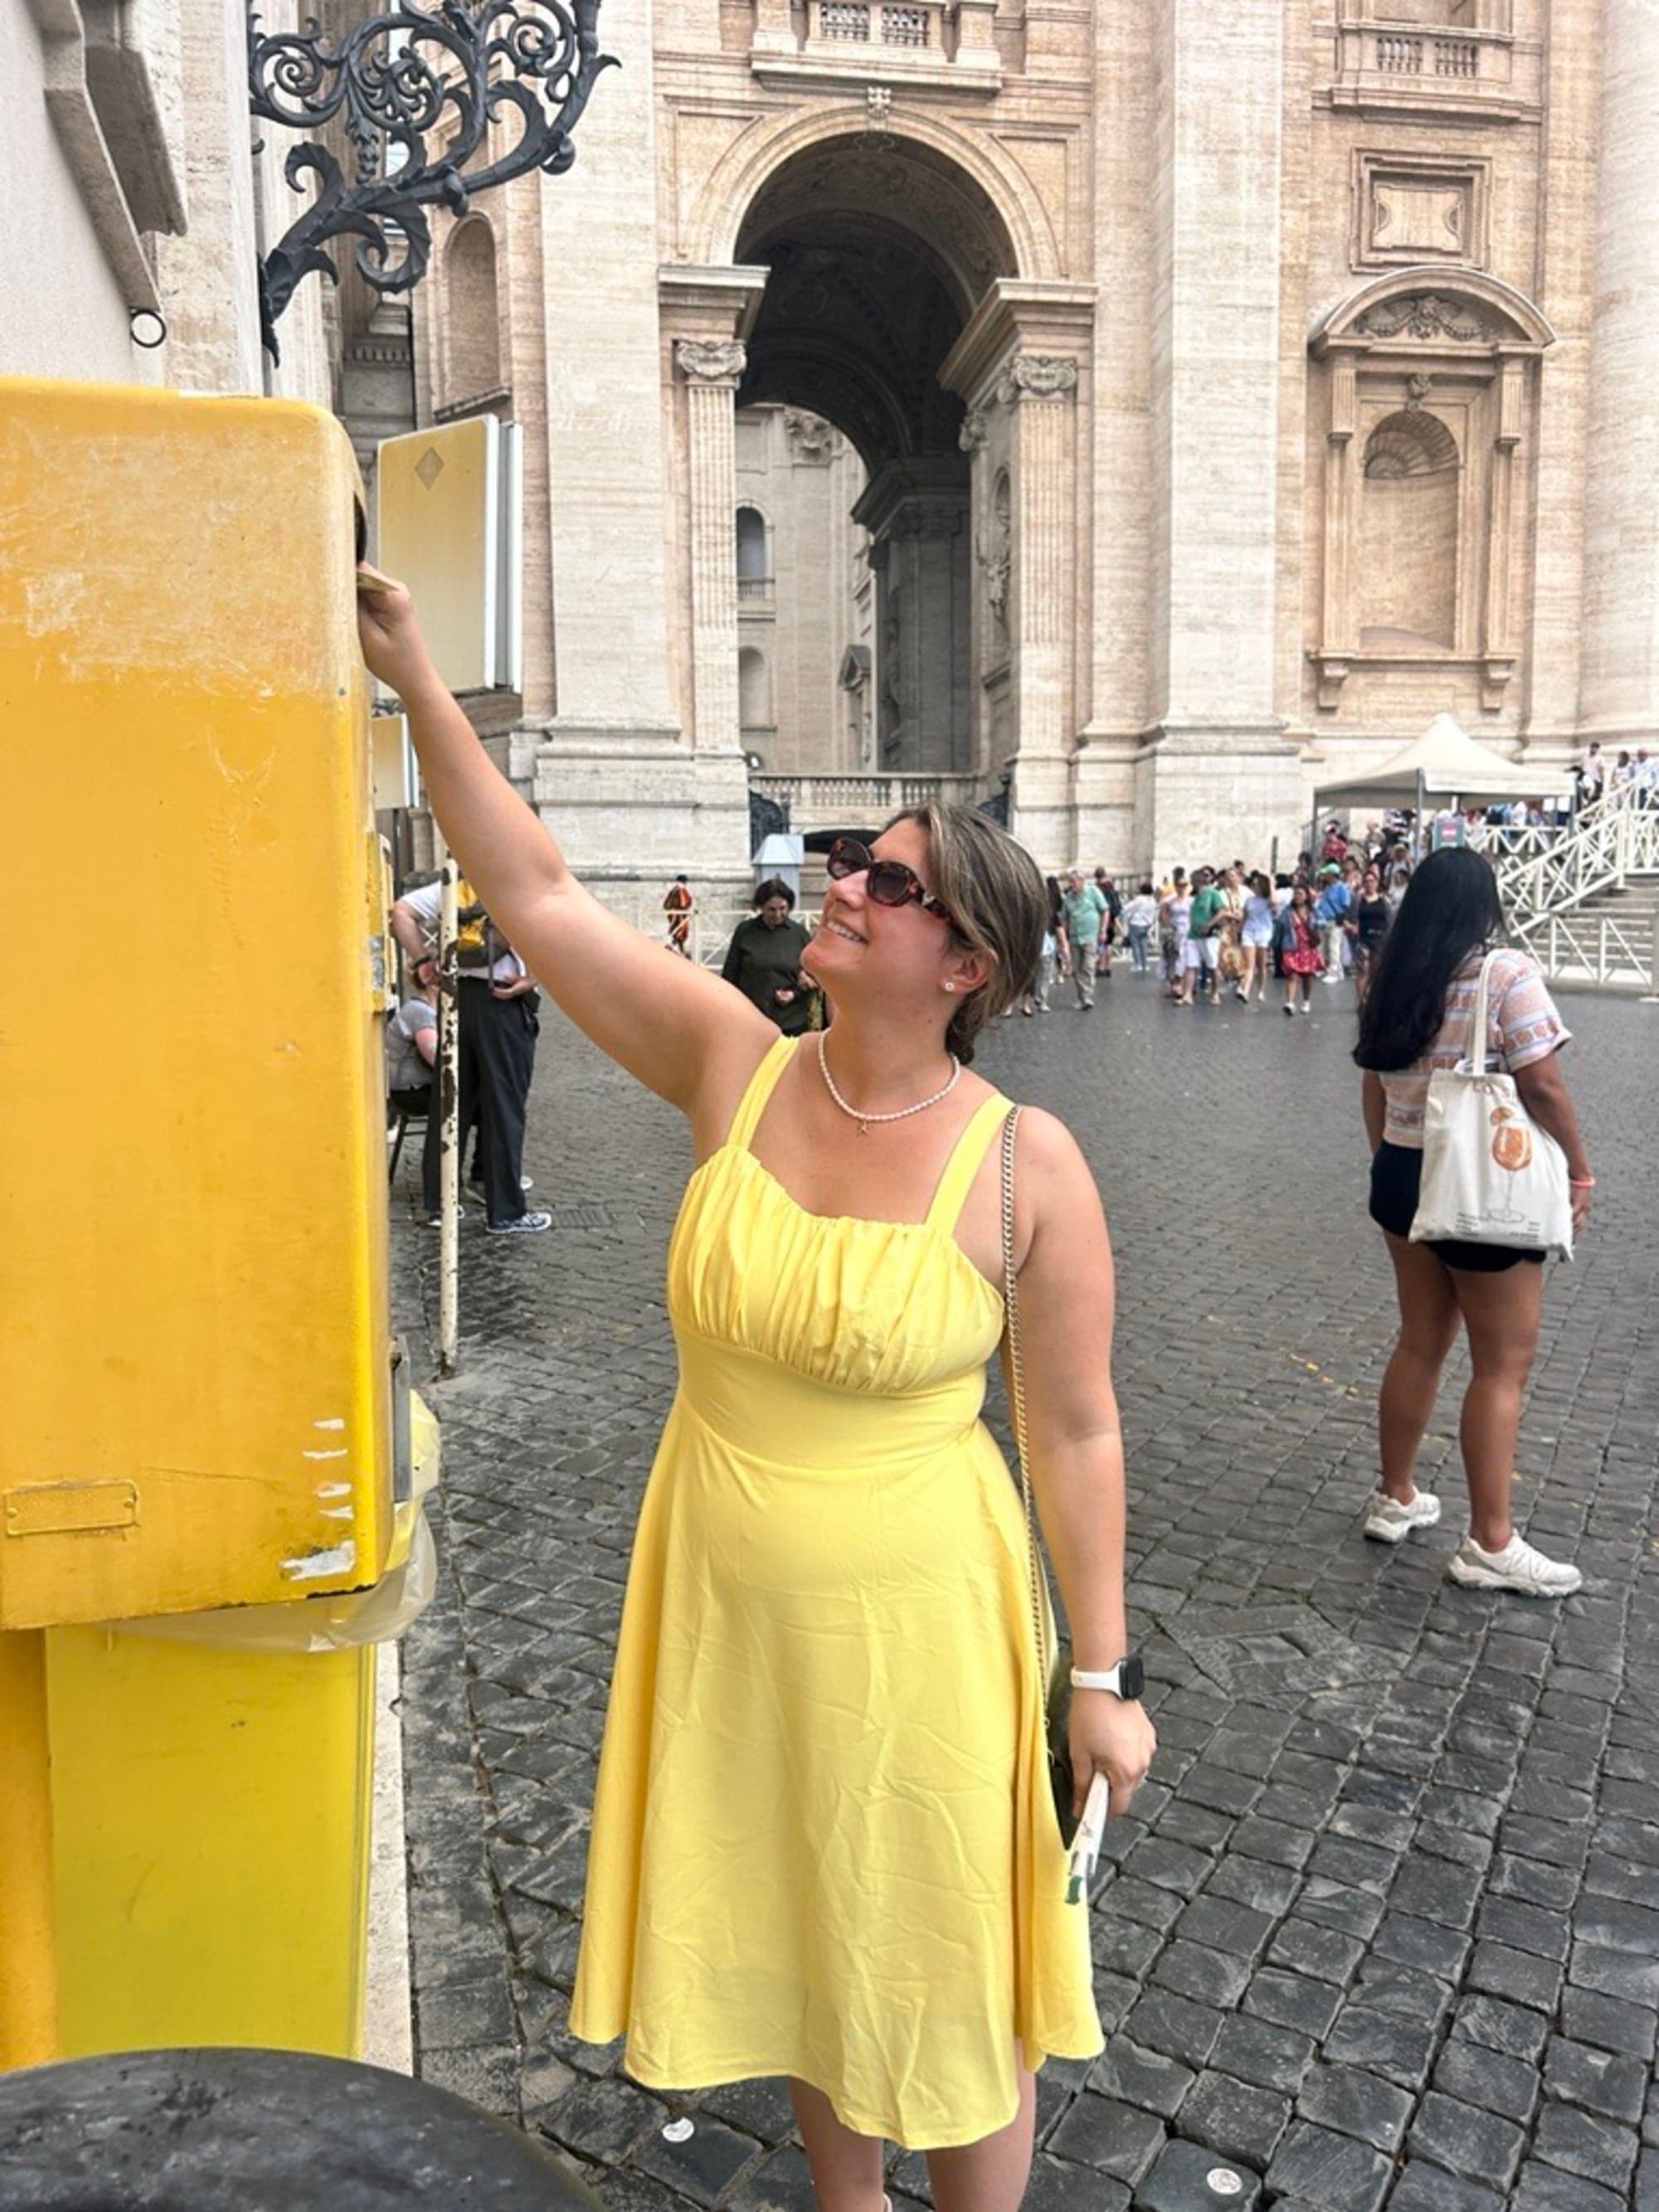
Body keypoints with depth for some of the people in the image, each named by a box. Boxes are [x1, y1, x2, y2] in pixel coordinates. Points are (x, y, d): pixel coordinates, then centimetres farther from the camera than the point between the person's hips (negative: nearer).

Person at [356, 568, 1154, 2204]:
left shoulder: (1026, 1167, -17)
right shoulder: (736, 1063, -9)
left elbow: (1076, 1434, -10)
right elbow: (534, 890, -10)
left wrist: (1104, 1677, -5)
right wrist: (412, 679, -15)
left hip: (912, 1613, -4)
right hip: (721, 1596, 5)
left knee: (939, 1959, 16)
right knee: (794, 1931, 25)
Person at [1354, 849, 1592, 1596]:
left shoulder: (1391, 980, 6)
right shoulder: (1507, 975, -14)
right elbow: (1542, 1087, -15)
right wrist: (1579, 1172, -3)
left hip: (1401, 1175, 7)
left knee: (1420, 1344, 18)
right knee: (1502, 1367, 3)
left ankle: (1395, 1499, 29)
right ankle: (1490, 1545, 9)